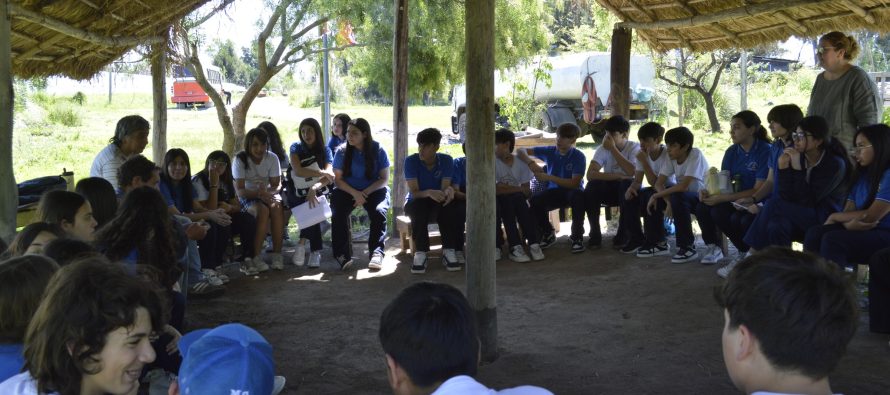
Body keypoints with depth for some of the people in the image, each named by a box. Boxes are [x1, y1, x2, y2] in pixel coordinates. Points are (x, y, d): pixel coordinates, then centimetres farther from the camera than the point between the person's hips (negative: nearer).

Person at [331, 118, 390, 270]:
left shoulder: (378, 150, -5)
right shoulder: (342, 152, -1)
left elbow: (385, 179, -4)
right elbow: (338, 179, 0)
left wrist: (366, 193, -17)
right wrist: (355, 193, -18)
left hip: (374, 190, -1)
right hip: (349, 191, 1)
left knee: (379, 212, -32)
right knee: (338, 213, -28)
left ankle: (376, 252, -26)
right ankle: (342, 253, -21)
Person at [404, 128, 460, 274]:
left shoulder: (446, 160, -7)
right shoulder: (411, 161, -14)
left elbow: (445, 187, -16)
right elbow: (414, 192, -21)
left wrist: (448, 191, -42)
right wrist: (429, 192, -43)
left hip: (437, 204, 1)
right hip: (416, 203, -1)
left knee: (447, 204, -34)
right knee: (418, 207, -37)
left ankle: (448, 251, -32)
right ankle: (420, 253, -35)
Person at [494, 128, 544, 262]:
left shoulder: (521, 162, 2)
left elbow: (526, 190, -3)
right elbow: (493, 189, -17)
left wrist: (504, 188, -18)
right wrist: (518, 189, -14)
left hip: (517, 201, 2)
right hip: (498, 202, -2)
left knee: (520, 199, -30)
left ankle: (533, 243, -31)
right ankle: (515, 247, -37)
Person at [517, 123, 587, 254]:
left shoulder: (578, 157, -11)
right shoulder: (550, 151, -2)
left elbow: (575, 183, -21)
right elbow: (522, 151, 1)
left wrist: (549, 177, -26)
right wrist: (530, 163, -21)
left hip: (571, 191, -3)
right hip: (554, 191, 3)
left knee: (578, 196, -38)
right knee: (534, 201, -27)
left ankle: (577, 236, -18)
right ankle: (548, 234, 1)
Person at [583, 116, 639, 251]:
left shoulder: (634, 147, -11)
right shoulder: (602, 149, -8)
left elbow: (631, 172, -30)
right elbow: (590, 174, -23)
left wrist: (613, 149, -27)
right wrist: (617, 176, -33)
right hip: (609, 189, 2)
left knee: (628, 184, -36)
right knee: (591, 187, -29)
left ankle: (623, 235, -19)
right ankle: (595, 234, -15)